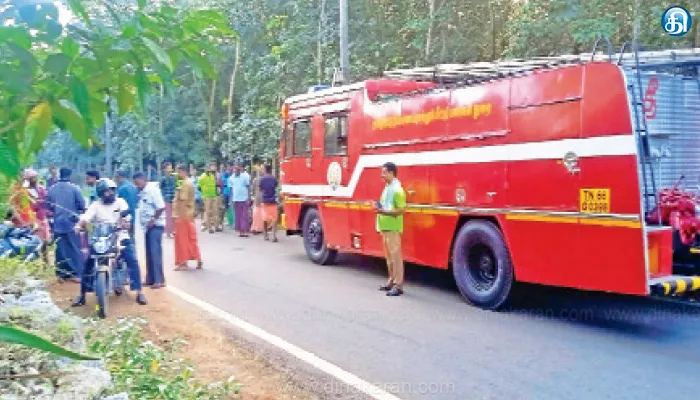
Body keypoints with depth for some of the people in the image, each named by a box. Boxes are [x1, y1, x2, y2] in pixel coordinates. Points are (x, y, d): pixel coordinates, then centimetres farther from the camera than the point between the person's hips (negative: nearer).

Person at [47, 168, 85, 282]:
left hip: (58, 223, 3)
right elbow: (82, 204, -10)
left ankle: (61, 273, 12)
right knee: (75, 249, 2)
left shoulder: (52, 189, 2)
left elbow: (48, 206, 8)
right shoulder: (74, 188, -9)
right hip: (72, 223, -3)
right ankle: (77, 273, 0)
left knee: (60, 249, 9)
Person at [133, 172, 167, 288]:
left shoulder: (153, 190, -14)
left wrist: (153, 220, -16)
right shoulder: (141, 192, 10)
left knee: (155, 252, -10)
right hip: (147, 226, 8)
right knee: (149, 253, 11)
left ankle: (159, 280, -7)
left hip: (155, 225, -8)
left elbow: (161, 207, -18)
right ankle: (150, 279, 18)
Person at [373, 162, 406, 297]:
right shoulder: (387, 187, 15)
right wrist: (379, 208, 6)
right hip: (385, 226, 10)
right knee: (388, 255, 14)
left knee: (395, 255, -7)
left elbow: (401, 210, -17)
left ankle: (398, 285, -5)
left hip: (393, 227, -10)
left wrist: (383, 211, -23)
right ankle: (392, 281, 23)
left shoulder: (397, 189, -14)